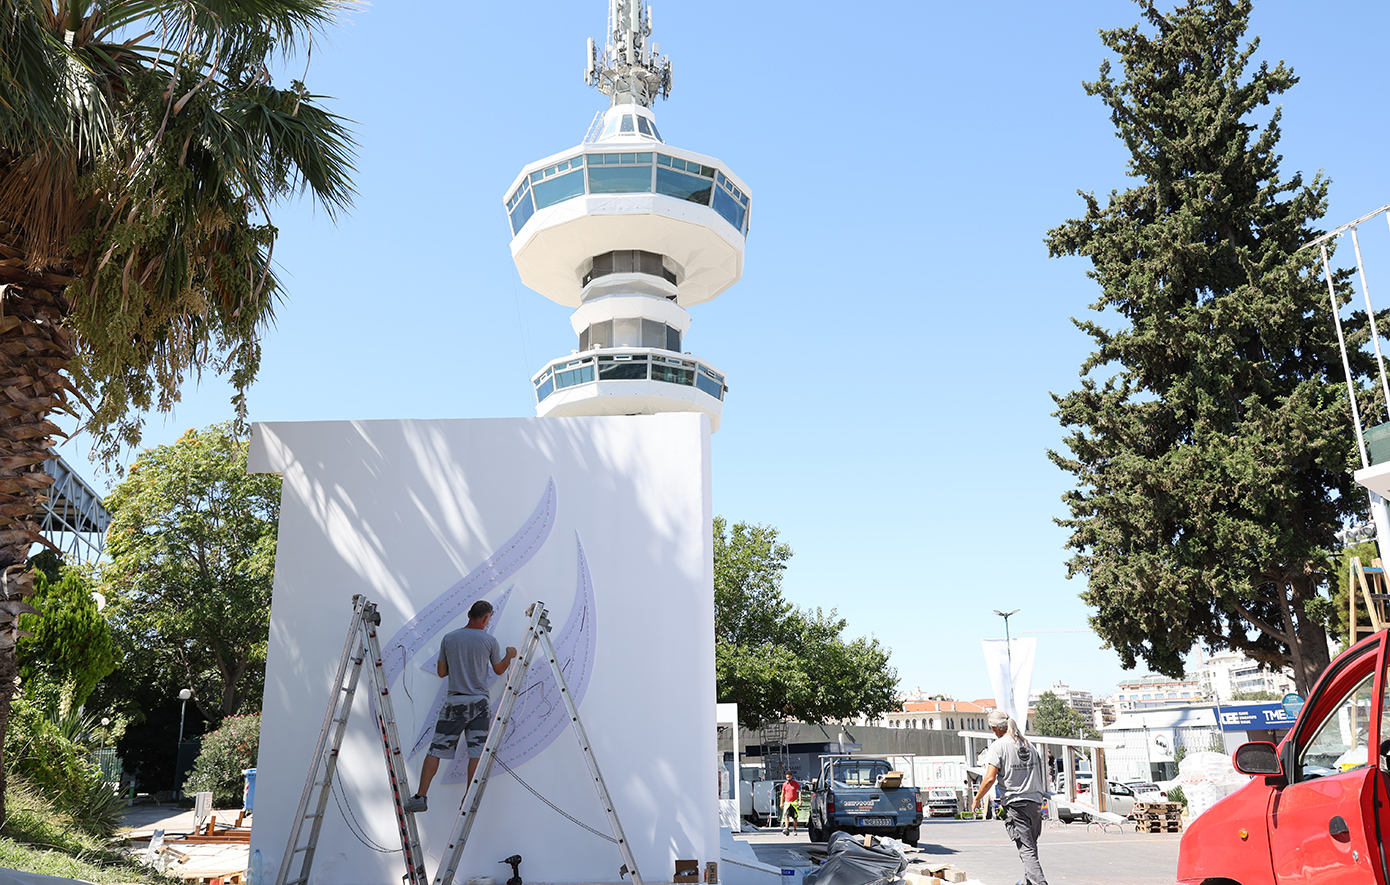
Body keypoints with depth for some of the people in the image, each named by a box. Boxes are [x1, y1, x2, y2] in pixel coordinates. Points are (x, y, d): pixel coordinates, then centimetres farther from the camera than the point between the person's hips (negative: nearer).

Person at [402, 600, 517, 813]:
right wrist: (509, 655, 32)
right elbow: (499, 670, 13)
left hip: (453, 702, 2)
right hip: (479, 702, -1)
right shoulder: (489, 641, -2)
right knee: (476, 751, 2)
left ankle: (420, 797, 2)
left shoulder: (448, 638, 2)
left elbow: (441, 672, 9)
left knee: (436, 750, 5)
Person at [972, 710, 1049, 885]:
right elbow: (1042, 776, 17)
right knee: (1031, 846, 20)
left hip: (1015, 805, -7)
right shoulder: (1029, 745, 12)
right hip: (1035, 802, 7)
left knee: (1026, 850, -6)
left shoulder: (998, 746, -9)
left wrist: (977, 799, -2)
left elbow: (990, 778, -15)